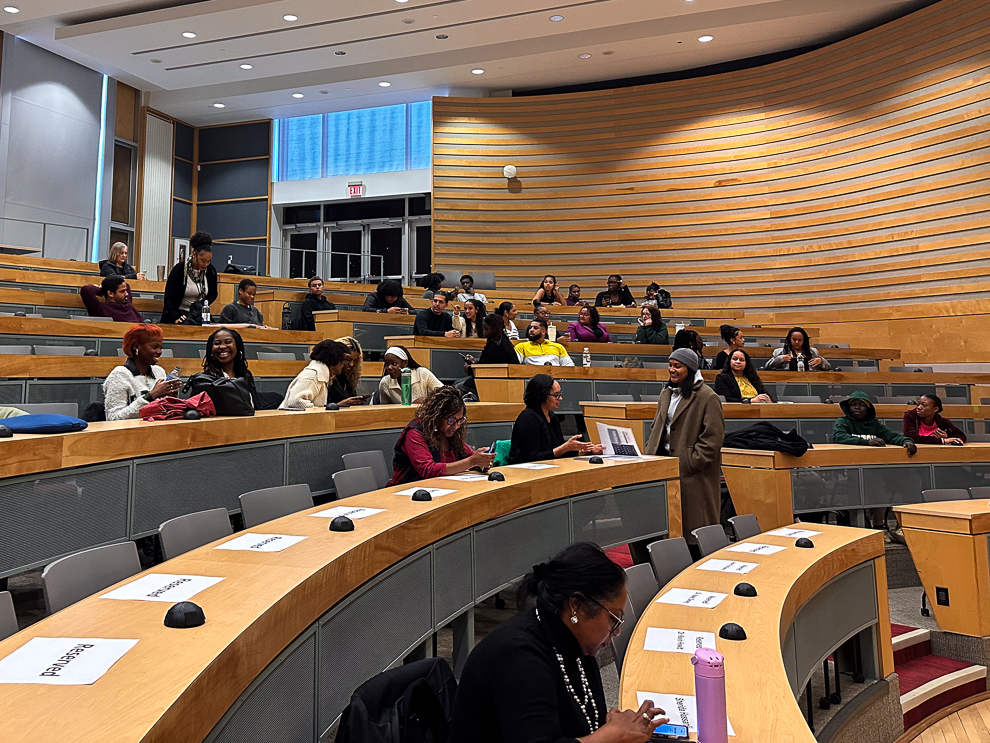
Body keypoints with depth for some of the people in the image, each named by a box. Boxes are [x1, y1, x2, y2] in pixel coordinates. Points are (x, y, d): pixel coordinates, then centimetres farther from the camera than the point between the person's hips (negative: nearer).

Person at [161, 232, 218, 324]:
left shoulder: (211, 271, 0)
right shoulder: (179, 270, -10)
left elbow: (213, 294, 13)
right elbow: (168, 299, -9)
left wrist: (201, 304, -9)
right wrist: (177, 318, -24)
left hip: (199, 316, 3)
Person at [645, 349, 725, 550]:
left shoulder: (707, 397, -9)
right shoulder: (667, 393, 16)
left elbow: (713, 437, -13)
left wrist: (690, 463, -16)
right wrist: (649, 454, 9)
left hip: (693, 472, -7)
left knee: (693, 522, -1)